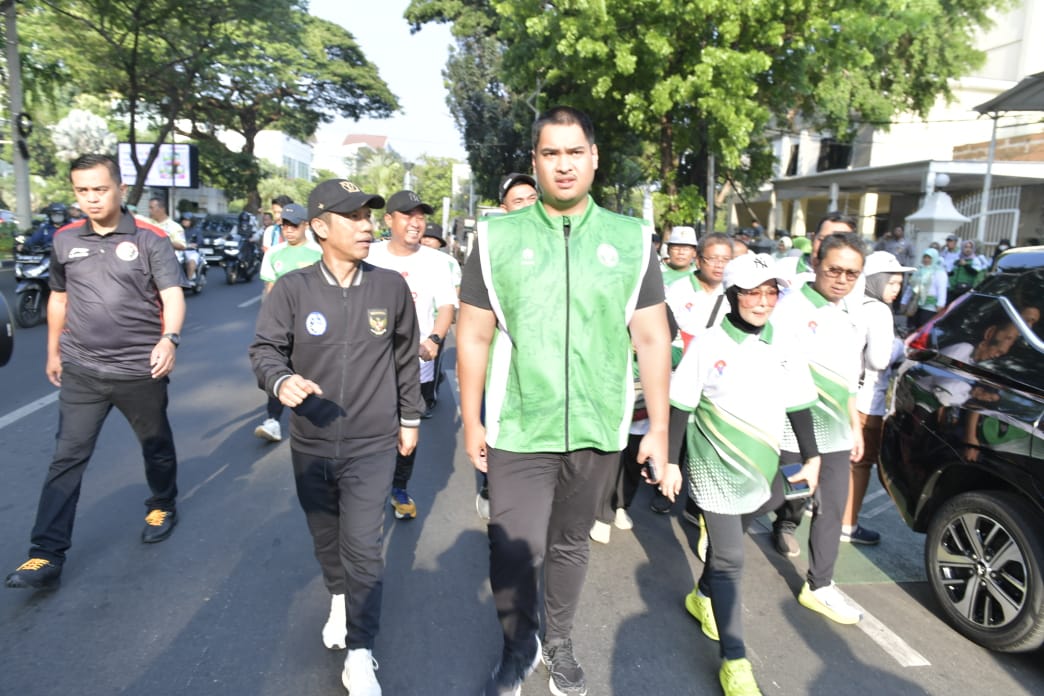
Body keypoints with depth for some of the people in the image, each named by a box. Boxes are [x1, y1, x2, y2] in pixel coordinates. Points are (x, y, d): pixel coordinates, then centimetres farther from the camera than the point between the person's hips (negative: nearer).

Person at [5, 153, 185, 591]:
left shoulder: (150, 239, -7)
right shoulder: (65, 240, 5)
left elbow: (172, 295, -14)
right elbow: (58, 298, 16)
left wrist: (170, 338, -32)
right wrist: (53, 351, 19)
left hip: (140, 369, -2)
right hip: (81, 370, 3)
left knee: (156, 444, 15)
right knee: (67, 459, 1)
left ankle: (162, 506, 39)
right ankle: (47, 555, 5)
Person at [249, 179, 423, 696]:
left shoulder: (391, 287, -6)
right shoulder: (292, 288, -11)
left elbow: (405, 358, 5)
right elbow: (265, 349, -5)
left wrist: (409, 418, 11)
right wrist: (280, 380, -27)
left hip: (372, 444, -1)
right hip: (310, 444, 1)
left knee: (362, 548, -2)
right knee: (326, 537, 21)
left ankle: (360, 654, 13)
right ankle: (339, 599, 50)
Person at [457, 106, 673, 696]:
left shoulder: (631, 240, 0)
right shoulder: (498, 238, -3)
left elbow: (653, 338, 2)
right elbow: (474, 336, 1)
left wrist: (659, 430, 1)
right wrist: (472, 421, 1)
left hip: (598, 430, 2)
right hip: (518, 429, -1)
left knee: (571, 543, 17)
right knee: (514, 550, -2)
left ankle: (560, 643, 43)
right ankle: (519, 644, 30)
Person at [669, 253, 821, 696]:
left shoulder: (785, 349, 1)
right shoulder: (709, 346, -12)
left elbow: (799, 407, 10)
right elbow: (680, 408, -8)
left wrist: (811, 458, 10)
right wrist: (670, 461, -7)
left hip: (761, 468, 5)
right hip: (717, 469, -4)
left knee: (728, 544, 20)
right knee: (729, 560, -3)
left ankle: (702, 597, 47)